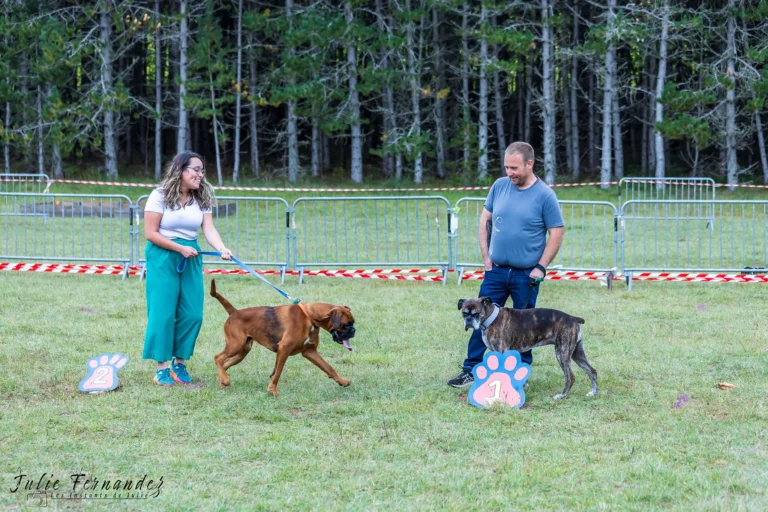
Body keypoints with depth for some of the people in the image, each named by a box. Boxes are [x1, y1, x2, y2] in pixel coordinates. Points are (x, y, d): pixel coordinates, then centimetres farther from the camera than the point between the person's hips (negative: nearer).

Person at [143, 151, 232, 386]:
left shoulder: (201, 199, 6)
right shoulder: (160, 196, -8)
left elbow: (209, 229, -5)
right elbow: (151, 233, -10)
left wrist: (222, 248, -25)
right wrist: (180, 248, -17)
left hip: (190, 257, 5)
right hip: (163, 257, -5)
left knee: (192, 313, 0)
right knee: (163, 312, -6)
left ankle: (179, 362, 14)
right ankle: (162, 367, 0)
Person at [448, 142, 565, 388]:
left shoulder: (544, 195, -10)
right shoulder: (500, 186, 2)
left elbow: (556, 233, -7)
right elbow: (484, 219, 11)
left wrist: (541, 267, -11)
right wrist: (486, 255, 4)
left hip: (526, 275, -3)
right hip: (496, 270, 3)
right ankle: (470, 370, 10)